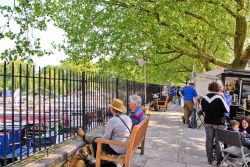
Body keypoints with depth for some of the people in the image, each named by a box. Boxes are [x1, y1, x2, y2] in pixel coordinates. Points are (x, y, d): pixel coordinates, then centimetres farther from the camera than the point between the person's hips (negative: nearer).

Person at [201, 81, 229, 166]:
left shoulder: (204, 98, -1)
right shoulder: (219, 98, -18)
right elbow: (227, 109, -11)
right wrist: (223, 100, 1)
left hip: (208, 122, 5)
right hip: (219, 123, -4)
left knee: (209, 141, 13)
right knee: (219, 142, 6)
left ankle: (210, 160, 22)